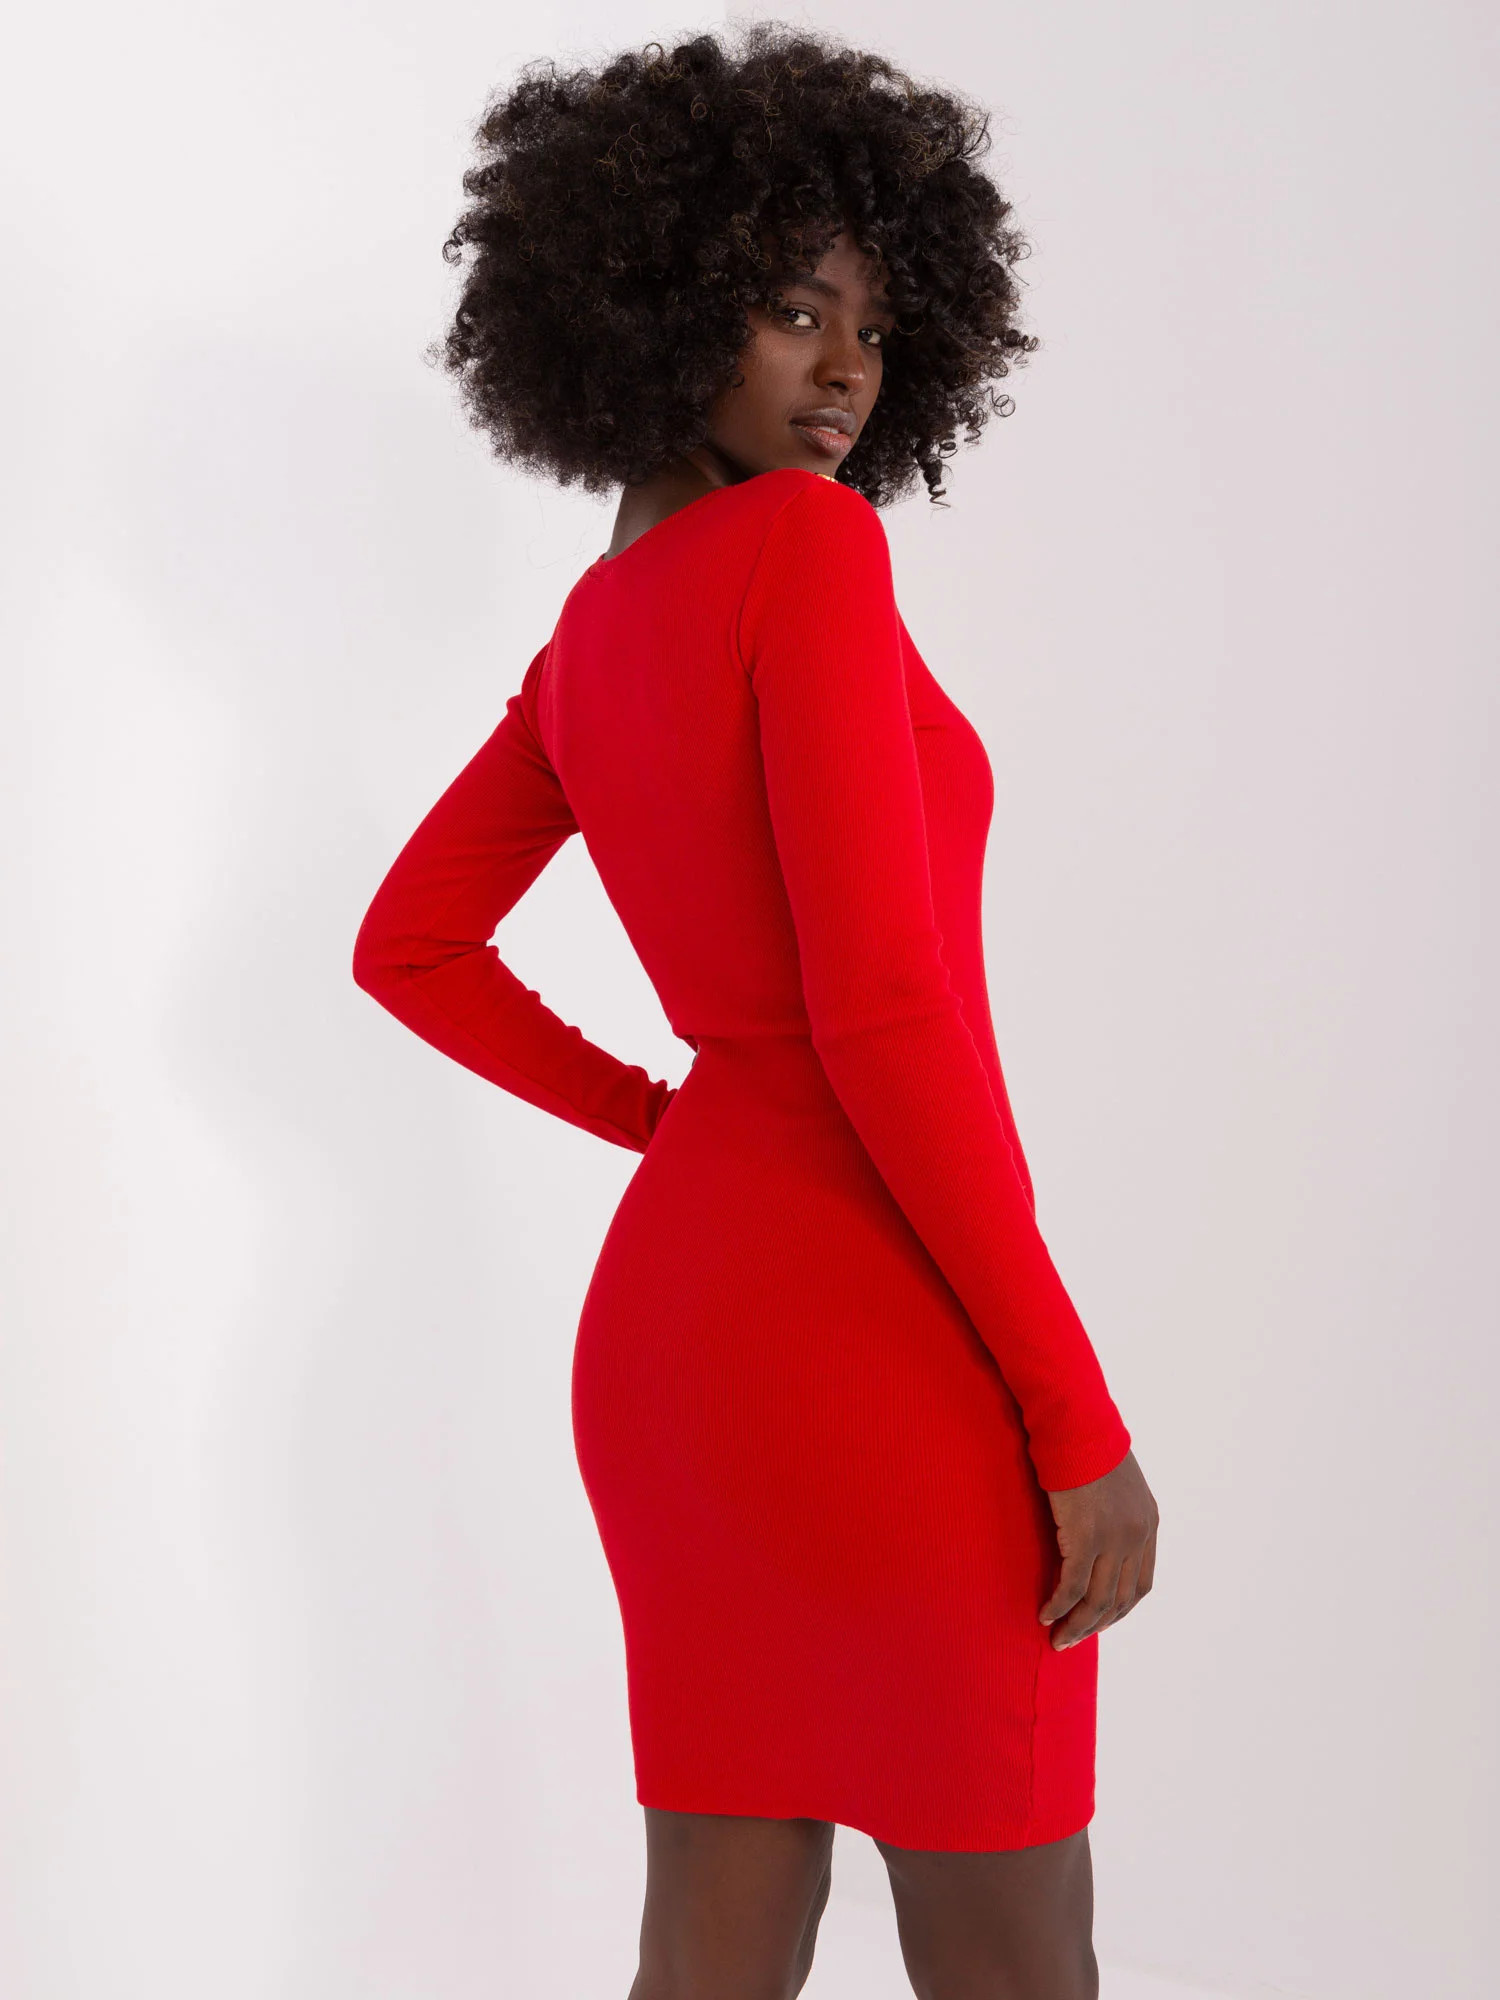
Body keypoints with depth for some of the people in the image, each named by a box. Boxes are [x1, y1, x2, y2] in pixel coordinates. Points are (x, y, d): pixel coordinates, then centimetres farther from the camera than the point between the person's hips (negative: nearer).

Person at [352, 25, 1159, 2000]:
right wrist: (1082, 1419, -16)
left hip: (677, 1307, 8)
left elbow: (409, 948, 23)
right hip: (882, 1342, -8)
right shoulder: (807, 541, -13)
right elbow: (881, 1005, -20)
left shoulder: (590, 634, 12)